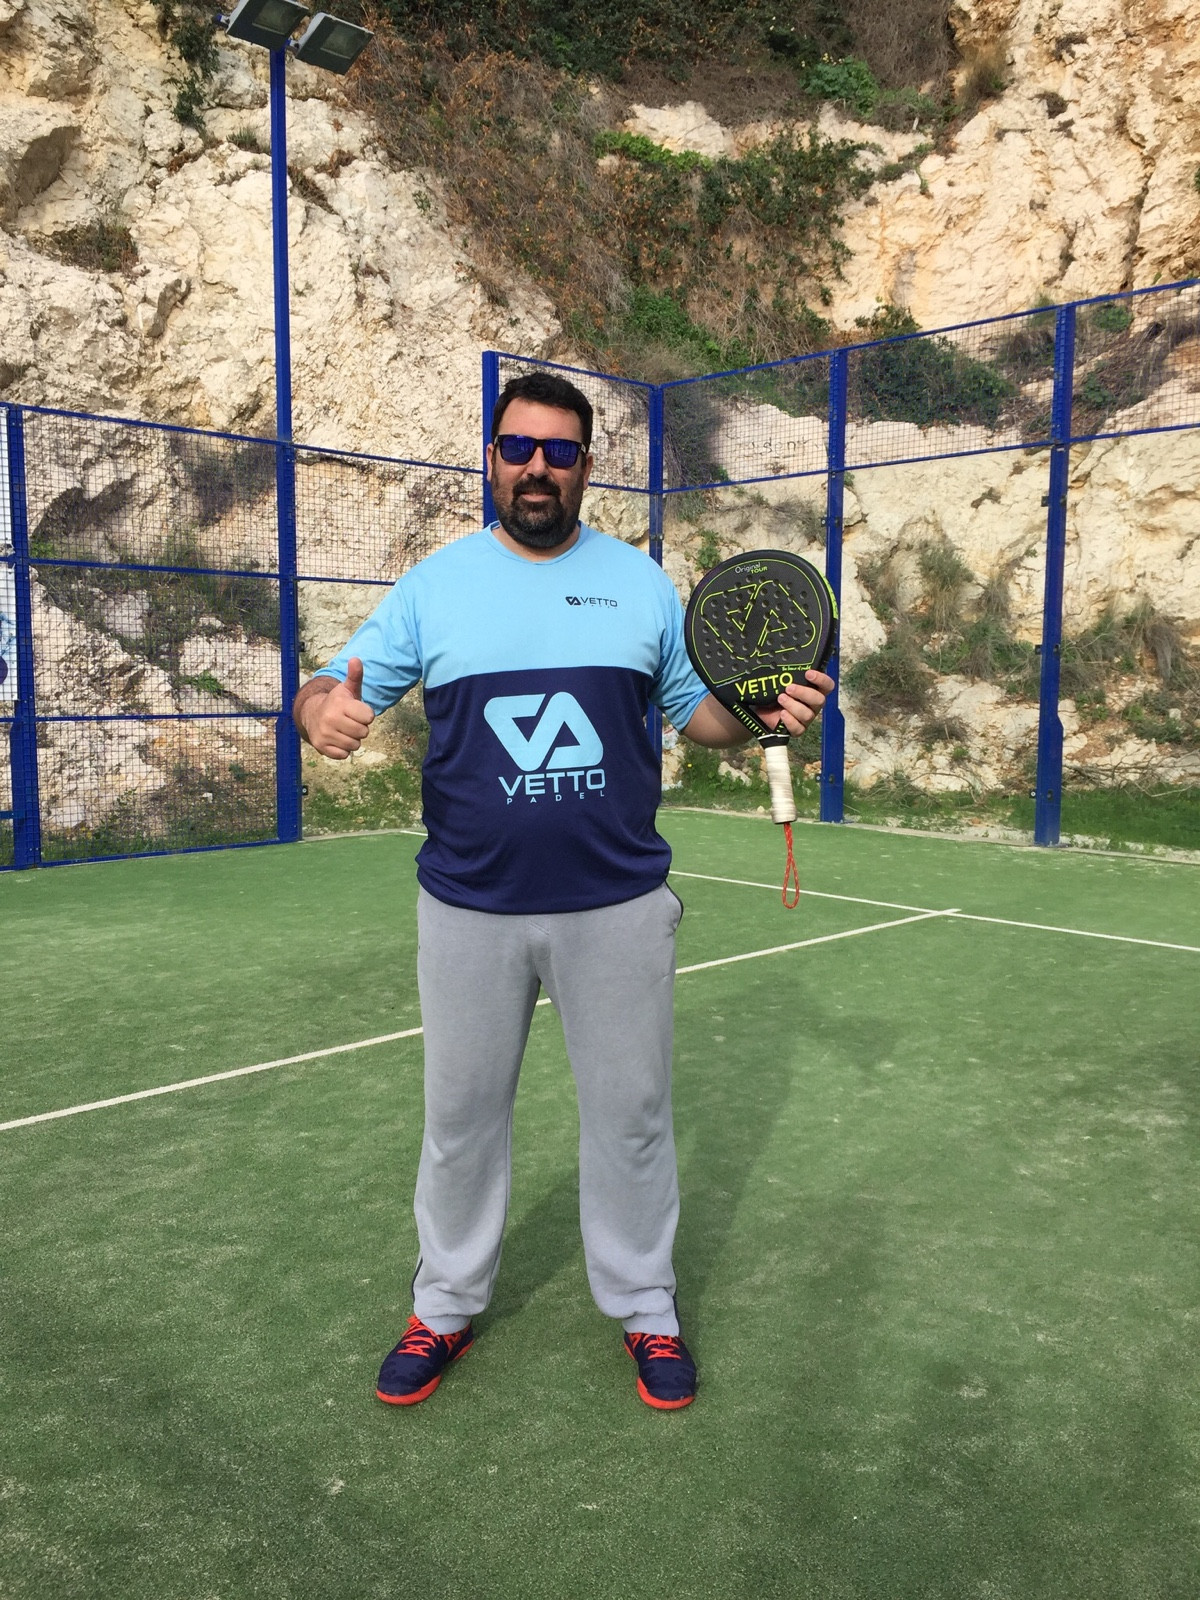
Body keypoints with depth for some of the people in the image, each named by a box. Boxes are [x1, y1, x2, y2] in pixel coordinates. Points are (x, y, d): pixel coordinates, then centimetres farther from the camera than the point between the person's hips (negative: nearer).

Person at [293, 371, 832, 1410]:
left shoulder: (641, 582, 4)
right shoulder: (434, 584, 2)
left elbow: (697, 708, 9)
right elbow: (342, 687, 1)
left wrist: (767, 714, -11)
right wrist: (323, 712, -23)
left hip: (617, 906, 0)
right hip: (470, 909, 0)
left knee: (631, 1113, 11)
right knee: (462, 1113, 14)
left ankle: (644, 1306, 33)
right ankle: (447, 1306, 36)